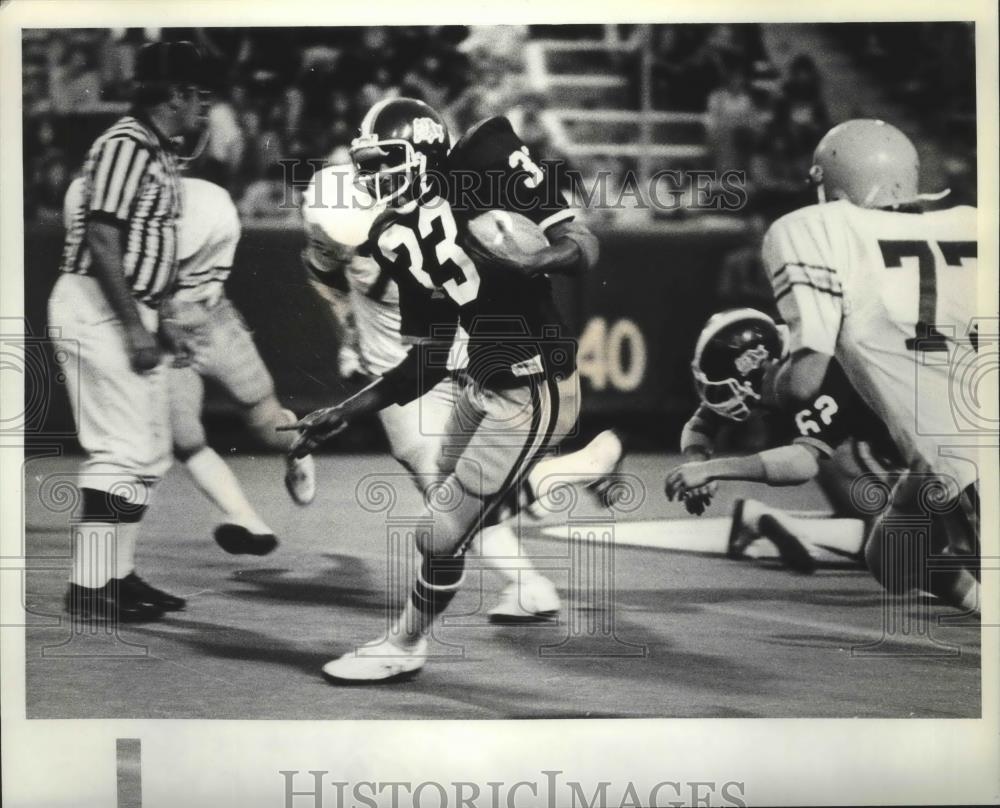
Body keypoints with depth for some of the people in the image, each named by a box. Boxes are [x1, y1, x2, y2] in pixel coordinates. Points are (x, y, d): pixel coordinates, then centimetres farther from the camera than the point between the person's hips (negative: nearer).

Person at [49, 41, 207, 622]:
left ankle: (119, 576, 20)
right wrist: (133, 327, -22)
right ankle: (90, 589, -5)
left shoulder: (161, 153, 14)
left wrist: (155, 322, 18)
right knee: (125, 452, -10)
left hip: (133, 313, 10)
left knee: (151, 454, 13)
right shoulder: (126, 145, -15)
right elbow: (102, 240, -21)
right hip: (98, 311, -10)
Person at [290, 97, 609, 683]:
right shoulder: (402, 241, 4)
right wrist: (343, 414, 6)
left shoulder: (485, 162, -15)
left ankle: (403, 648, 25)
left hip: (532, 398, -8)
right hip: (483, 387, 8)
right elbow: (427, 365, 9)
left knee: (443, 534, 2)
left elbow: (584, 245, -17)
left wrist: (535, 261, -37)